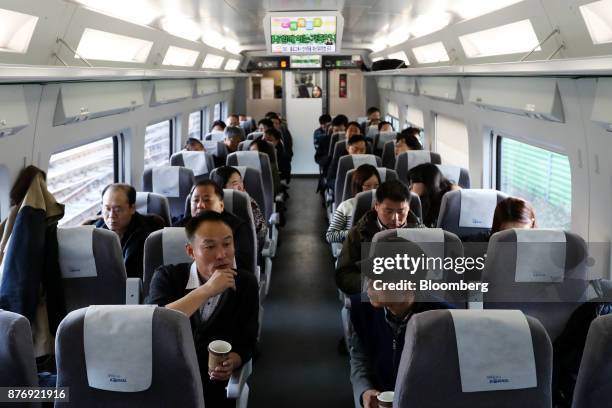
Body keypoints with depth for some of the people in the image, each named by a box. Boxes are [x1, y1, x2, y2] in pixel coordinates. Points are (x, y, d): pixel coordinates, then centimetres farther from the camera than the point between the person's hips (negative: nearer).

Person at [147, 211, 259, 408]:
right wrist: (206, 290, -28)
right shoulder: (167, 276, -6)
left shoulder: (246, 284, 0)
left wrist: (231, 363, -18)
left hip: (214, 385, 1)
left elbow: (246, 342, 4)